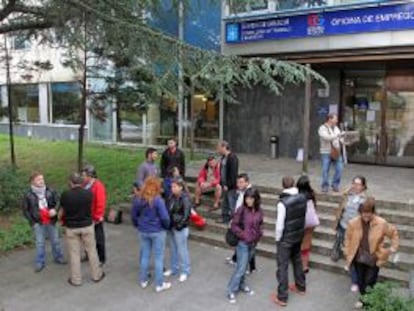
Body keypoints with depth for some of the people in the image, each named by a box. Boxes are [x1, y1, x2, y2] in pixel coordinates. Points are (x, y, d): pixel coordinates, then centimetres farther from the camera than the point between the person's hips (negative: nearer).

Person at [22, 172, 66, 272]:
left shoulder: (50, 191, -6)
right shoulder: (29, 195, -8)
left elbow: (58, 202, 2)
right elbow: (25, 210, 0)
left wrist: (55, 210, -18)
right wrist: (32, 221, -5)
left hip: (51, 221, 2)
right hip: (38, 223, -2)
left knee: (55, 241, 13)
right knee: (40, 243, 7)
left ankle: (58, 258, 31)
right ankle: (40, 263, 21)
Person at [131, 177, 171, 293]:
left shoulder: (137, 199, -4)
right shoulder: (158, 200, -20)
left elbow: (133, 215, 6)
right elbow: (165, 217, -19)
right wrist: (167, 226, 1)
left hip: (143, 232, 5)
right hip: (157, 232, -5)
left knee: (144, 256, 18)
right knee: (158, 258, 6)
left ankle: (143, 280, 31)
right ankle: (159, 285, 15)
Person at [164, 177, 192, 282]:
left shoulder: (185, 198, -17)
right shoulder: (172, 196, 3)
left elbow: (186, 215, -18)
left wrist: (179, 225, -18)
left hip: (180, 229, -7)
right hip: (171, 227, 7)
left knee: (182, 250, 4)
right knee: (173, 249, 19)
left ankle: (185, 271, 19)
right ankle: (174, 268, 35)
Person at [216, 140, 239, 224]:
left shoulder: (232, 158, -18)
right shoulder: (223, 157, 11)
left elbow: (233, 173, -21)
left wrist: (228, 185, -21)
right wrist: (222, 183, 11)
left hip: (230, 186, -10)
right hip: (225, 185, 10)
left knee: (232, 203, -3)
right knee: (225, 203, 19)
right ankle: (225, 217, 30)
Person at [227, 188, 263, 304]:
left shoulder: (259, 211, -3)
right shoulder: (241, 210, -18)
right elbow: (234, 225, -11)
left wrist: (259, 234, 0)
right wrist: (243, 235, -14)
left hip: (254, 243, 5)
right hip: (243, 243, -5)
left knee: (244, 266, 19)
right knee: (241, 268, -2)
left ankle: (242, 285, 37)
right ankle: (231, 291, 11)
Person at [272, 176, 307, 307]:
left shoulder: (283, 202, -26)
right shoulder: (303, 197, -8)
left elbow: (280, 224, -21)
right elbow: (303, 216, 3)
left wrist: (277, 238, -5)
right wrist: (300, 230, 15)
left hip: (286, 238, -6)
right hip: (299, 235, 6)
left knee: (283, 266, 5)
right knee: (297, 260, 25)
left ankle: (282, 297, 13)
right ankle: (301, 287, 43)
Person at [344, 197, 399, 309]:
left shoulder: (381, 223, -19)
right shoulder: (353, 223, -15)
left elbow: (394, 233, 1)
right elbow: (348, 238, 0)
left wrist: (393, 247, 0)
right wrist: (348, 253, 1)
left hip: (374, 258, -2)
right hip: (359, 257, 2)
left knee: (370, 281, 1)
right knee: (360, 280, 15)